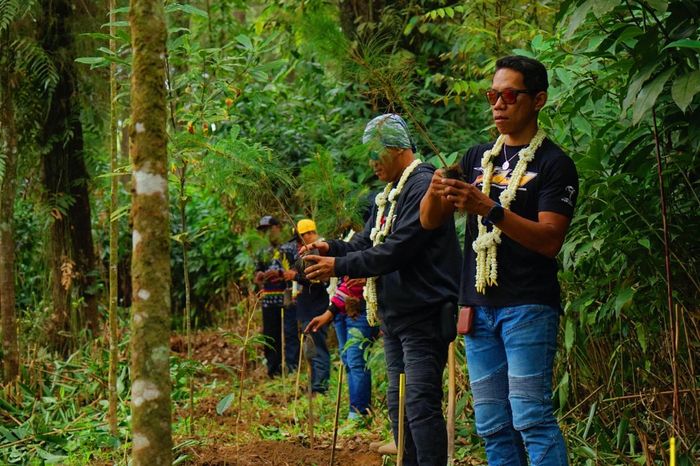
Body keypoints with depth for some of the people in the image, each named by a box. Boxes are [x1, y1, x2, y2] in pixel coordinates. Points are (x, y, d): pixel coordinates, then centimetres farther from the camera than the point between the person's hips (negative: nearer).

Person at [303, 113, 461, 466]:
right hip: (394, 315, 10)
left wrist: (341, 266, -19)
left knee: (420, 403, -13)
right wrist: (333, 248, -3)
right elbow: (367, 242, 17)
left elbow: (398, 250, -22)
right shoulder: (388, 195, 17)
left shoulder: (424, 186, -15)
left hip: (423, 315, -10)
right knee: (398, 403, 13)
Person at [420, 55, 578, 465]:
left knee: (531, 416, -13)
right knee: (493, 426, 6)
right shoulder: (478, 159, 16)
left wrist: (490, 209, -26)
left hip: (528, 307, -6)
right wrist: (436, 190, -14)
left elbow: (550, 240, -14)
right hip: (480, 306, 6)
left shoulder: (554, 164, -2)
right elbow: (429, 221, 9)